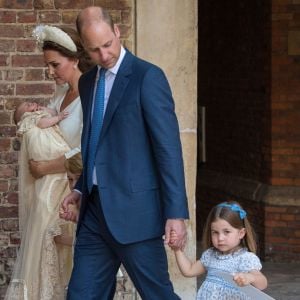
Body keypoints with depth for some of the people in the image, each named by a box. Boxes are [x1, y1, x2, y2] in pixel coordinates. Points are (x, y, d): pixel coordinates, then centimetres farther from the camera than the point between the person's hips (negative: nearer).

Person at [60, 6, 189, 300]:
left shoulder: (147, 77, -9)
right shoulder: (87, 82, 14)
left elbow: (169, 146, -13)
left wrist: (176, 212, -17)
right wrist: (81, 188, 12)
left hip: (134, 209, -7)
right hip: (95, 210, 7)